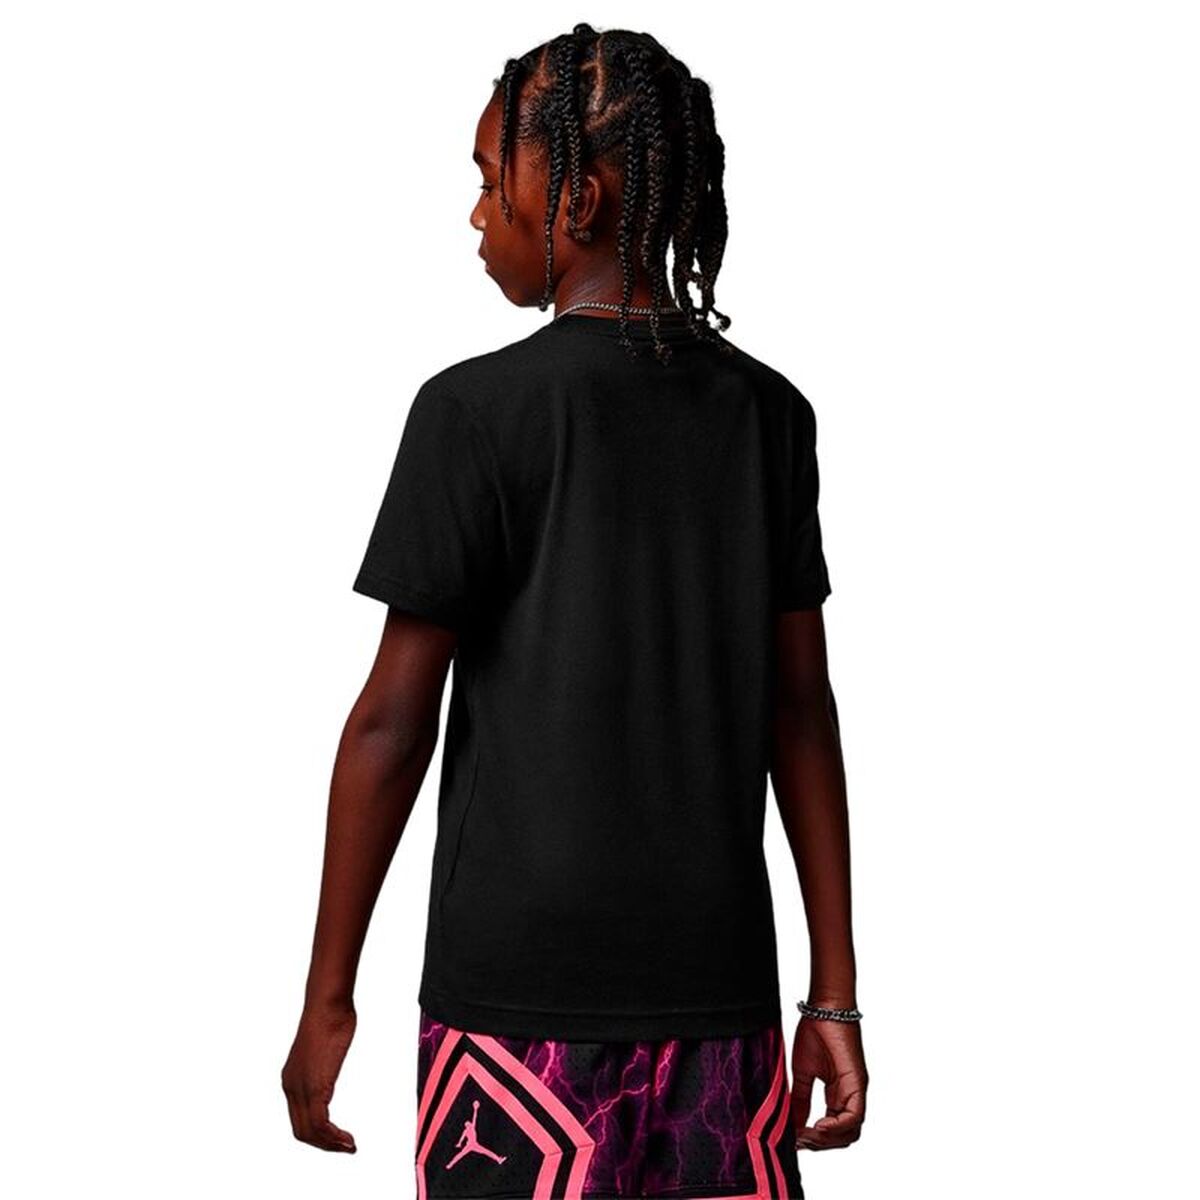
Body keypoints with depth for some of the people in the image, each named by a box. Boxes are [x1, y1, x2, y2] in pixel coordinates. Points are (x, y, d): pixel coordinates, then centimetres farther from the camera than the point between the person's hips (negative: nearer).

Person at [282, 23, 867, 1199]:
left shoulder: (477, 412, -9)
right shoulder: (770, 411, 5)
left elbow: (393, 719, -8)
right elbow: (802, 709, 6)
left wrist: (326, 1001, 0)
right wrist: (834, 994, 10)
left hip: (522, 994, -4)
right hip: (721, 986, 4)